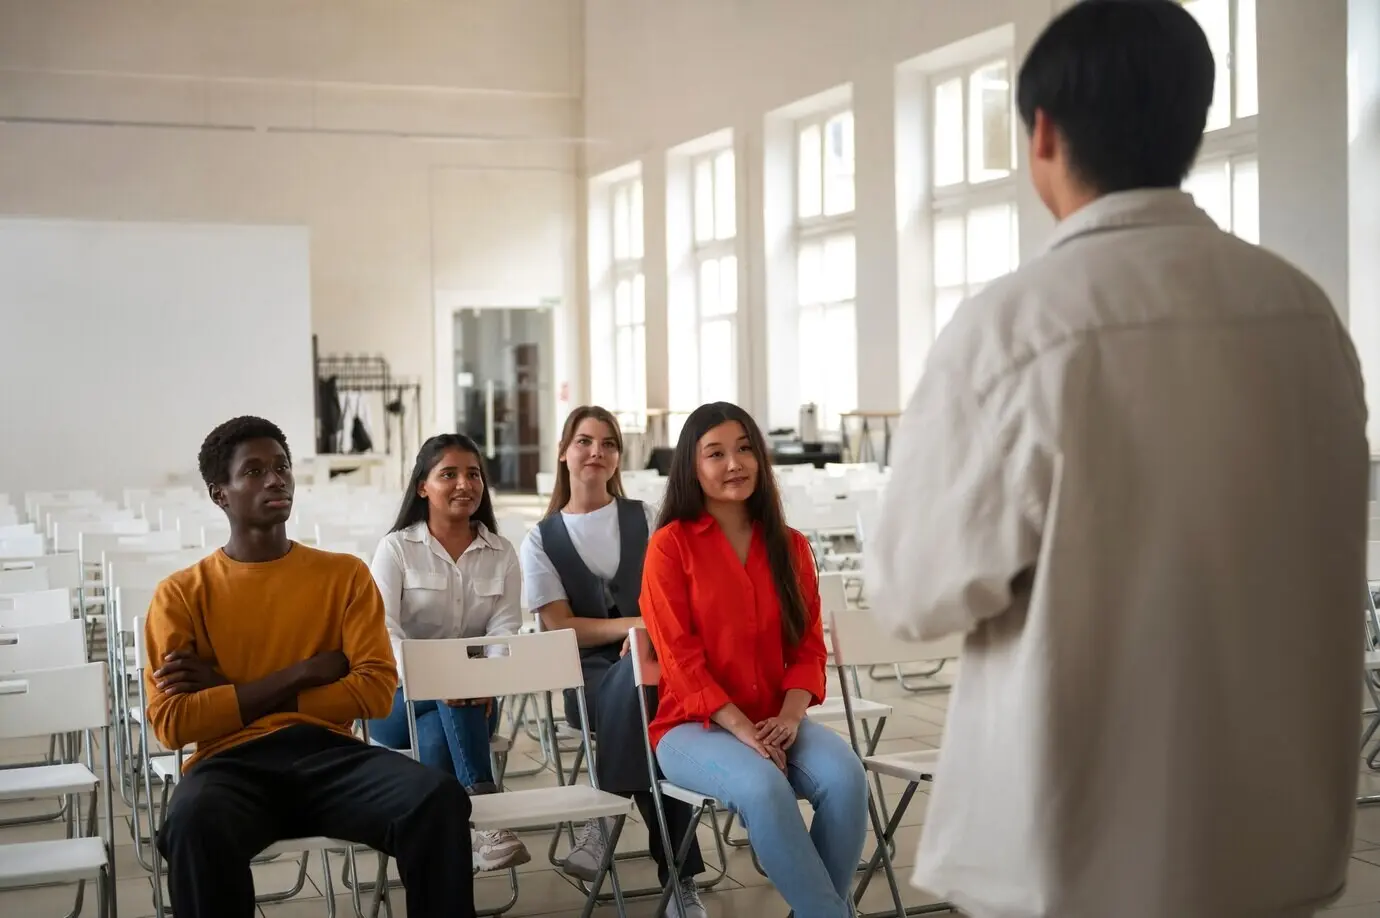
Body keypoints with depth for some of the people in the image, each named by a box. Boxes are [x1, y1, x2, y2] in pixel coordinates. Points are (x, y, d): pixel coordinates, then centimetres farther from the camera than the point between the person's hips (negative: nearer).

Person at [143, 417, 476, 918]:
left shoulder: (345, 574, 12)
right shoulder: (181, 594, 8)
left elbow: (377, 690, 1)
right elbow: (172, 722, -3)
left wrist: (233, 689, -2)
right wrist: (302, 673, -6)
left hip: (328, 751, 1)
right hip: (233, 762, -1)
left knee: (440, 797, -30)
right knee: (194, 821, -38)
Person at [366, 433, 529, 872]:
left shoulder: (501, 554, 8)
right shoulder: (397, 548, 0)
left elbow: (505, 629, -5)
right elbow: (382, 631, -13)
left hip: (469, 699, 2)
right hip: (400, 697, -2)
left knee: (437, 735, -33)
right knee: (450, 699, -35)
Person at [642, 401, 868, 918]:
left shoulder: (790, 546, 9)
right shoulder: (670, 544, -4)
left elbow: (809, 646, 8)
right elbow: (679, 656, -10)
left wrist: (789, 716, -12)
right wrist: (742, 728, -19)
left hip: (777, 721, 4)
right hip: (695, 726, -4)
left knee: (844, 775, -26)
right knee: (761, 785, -34)